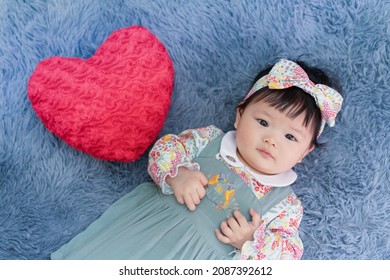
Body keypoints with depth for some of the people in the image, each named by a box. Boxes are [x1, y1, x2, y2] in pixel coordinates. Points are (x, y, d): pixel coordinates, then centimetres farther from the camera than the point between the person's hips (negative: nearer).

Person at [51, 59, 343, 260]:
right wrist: (177, 173, -18)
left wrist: (250, 241, -19)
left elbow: (289, 253, -1)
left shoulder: (285, 203, -1)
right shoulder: (210, 140, 3)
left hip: (199, 262, -2)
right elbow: (166, 147, 3)